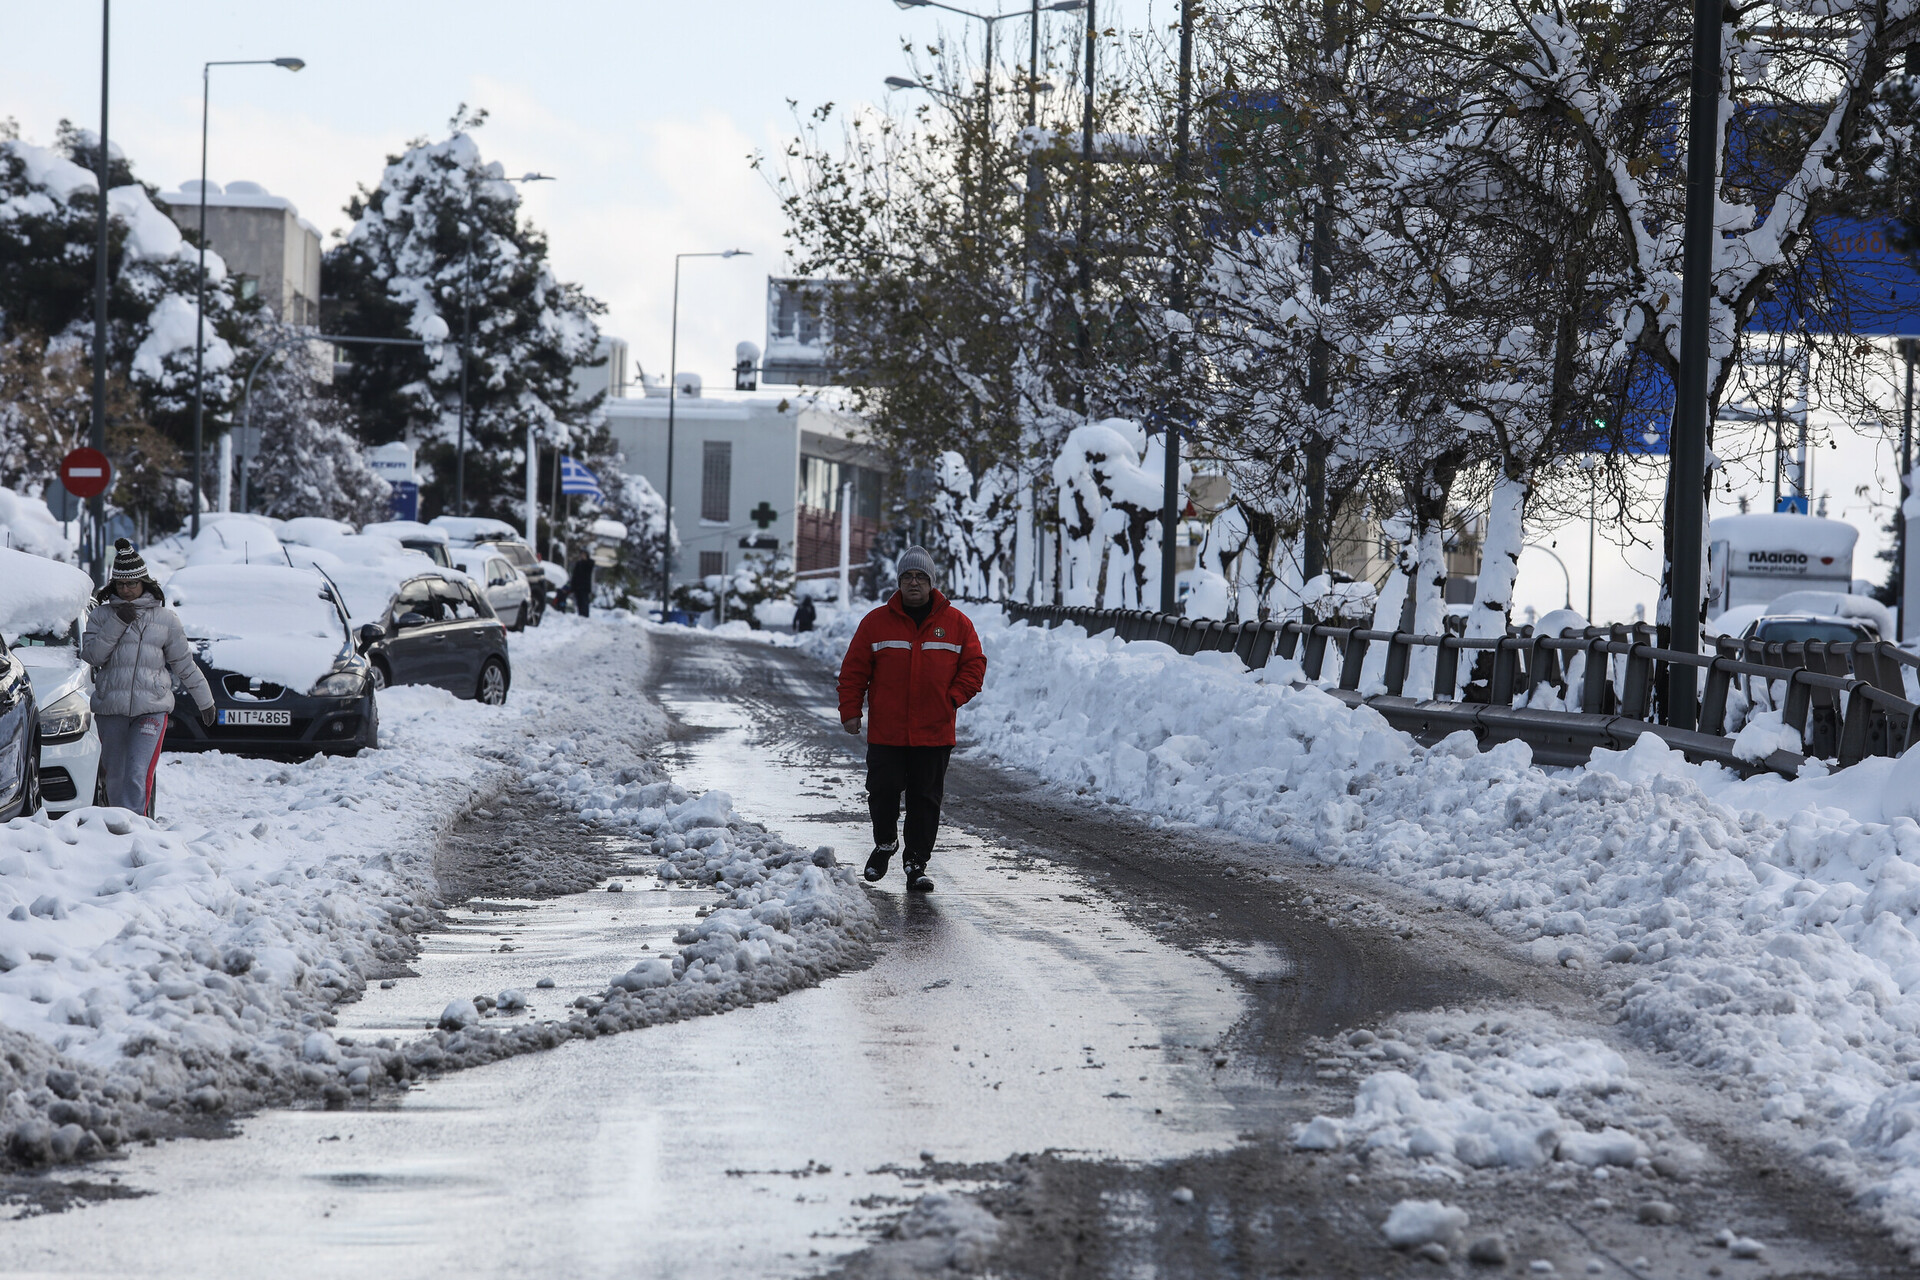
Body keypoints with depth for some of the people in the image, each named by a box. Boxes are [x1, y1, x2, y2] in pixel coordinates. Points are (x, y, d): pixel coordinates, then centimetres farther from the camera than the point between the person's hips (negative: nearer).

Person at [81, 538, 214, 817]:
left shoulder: (165, 619, 8)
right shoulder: (101, 615, 8)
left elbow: (184, 664, 16)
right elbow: (90, 655, -5)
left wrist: (205, 701, 21)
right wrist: (117, 623, -12)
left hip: (152, 708, -2)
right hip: (110, 709, 2)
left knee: (138, 775, -16)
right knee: (115, 777, 7)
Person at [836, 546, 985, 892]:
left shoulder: (955, 623, 5)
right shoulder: (876, 622, 4)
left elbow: (974, 666, 8)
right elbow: (854, 670, 6)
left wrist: (952, 698, -5)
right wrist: (850, 711, -1)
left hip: (935, 733, 0)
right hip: (886, 732, 0)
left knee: (926, 799, 2)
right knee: (883, 792, 0)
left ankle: (916, 863, 9)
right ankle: (884, 844, 26)